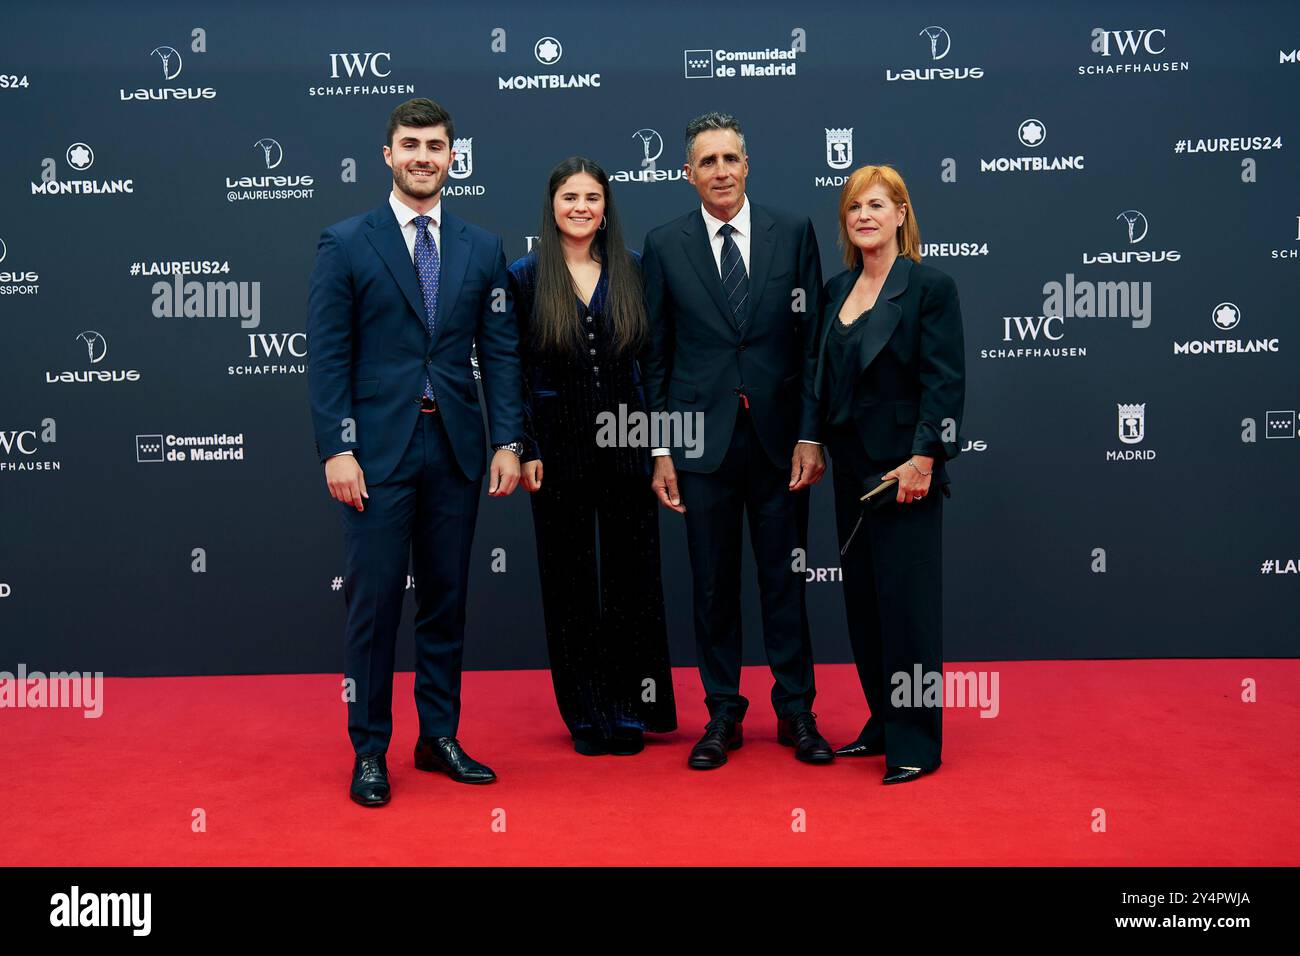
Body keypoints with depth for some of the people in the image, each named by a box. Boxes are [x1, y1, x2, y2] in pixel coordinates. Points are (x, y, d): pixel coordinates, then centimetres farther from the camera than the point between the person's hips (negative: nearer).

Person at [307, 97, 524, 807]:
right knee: (374, 602, 0)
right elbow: (327, 356, -4)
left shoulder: (482, 249, 9)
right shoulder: (345, 243, 1)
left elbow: (500, 352, 8)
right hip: (377, 448, -3)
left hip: (456, 448, 3)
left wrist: (509, 441, 0)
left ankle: (440, 737, 24)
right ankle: (370, 751, 13)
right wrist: (336, 448, -11)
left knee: (446, 599, 11)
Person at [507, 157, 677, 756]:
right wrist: (524, 449, -7)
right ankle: (586, 715, 19)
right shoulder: (526, 277, 0)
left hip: (626, 441, 1)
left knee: (632, 573, 6)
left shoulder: (633, 271, 4)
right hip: (560, 447, -1)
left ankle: (630, 708, 20)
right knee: (569, 579, 7)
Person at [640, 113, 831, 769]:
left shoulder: (793, 234, 4)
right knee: (713, 584, 7)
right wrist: (659, 450, 1)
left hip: (779, 437, 0)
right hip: (703, 438, 0)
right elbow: (655, 355, 5)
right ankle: (723, 714, 21)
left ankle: (795, 710, 21)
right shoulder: (664, 245, 4)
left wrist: (811, 436, -4)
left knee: (785, 578, 8)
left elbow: (812, 340, 2)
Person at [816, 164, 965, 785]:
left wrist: (923, 459, -19)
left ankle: (915, 743, 7)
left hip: (903, 470, -7)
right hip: (851, 466, 7)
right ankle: (883, 723, 25)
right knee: (862, 600, 12)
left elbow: (945, 383, -13)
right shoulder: (837, 290, 11)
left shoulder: (929, 286, -8)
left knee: (907, 601, -3)